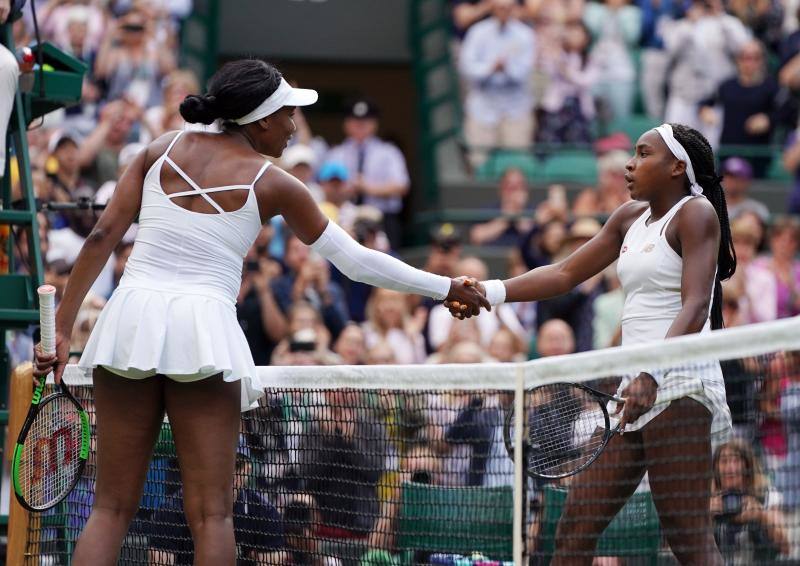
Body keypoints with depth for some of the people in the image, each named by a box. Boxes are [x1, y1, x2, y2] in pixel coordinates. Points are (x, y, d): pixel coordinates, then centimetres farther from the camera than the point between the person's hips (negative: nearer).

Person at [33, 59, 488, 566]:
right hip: (202, 328, -3)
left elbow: (103, 235, 5)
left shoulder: (164, 148, 12)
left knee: (112, 509, 6)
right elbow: (355, 260, 8)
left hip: (130, 318, 3)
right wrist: (446, 288, 17)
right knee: (211, 514, 1)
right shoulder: (272, 184, 3)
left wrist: (63, 326, 6)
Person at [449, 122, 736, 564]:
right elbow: (565, 273, 23)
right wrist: (490, 292, 9)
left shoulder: (696, 213, -5)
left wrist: (651, 376, -30)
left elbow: (696, 306, -17)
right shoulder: (631, 217, 21)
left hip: (678, 381, -9)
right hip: (636, 386, 9)